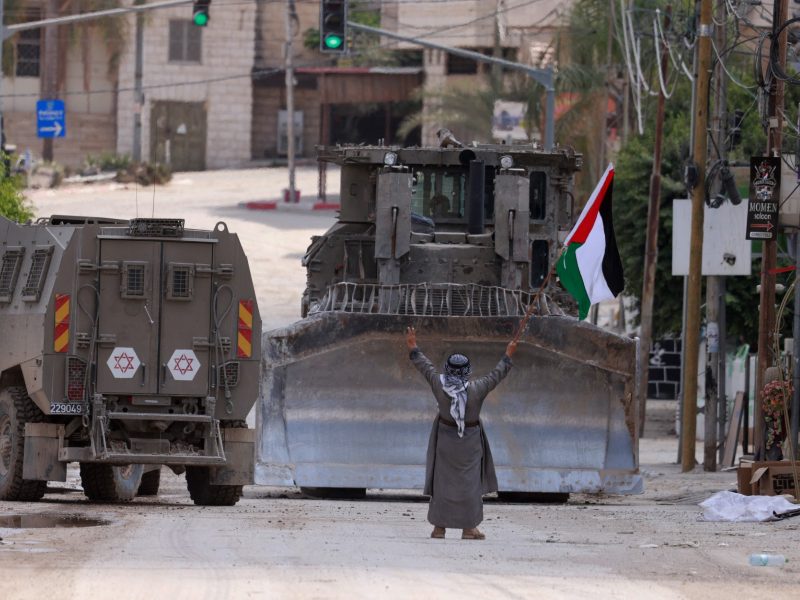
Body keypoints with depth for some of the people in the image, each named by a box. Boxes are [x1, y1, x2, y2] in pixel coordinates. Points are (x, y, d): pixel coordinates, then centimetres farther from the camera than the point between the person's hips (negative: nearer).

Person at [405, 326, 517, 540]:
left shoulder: (440, 386, -15)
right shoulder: (476, 390, -17)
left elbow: (426, 368, -1)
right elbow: (495, 375, -4)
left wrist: (413, 349, 14)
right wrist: (507, 357, 11)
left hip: (445, 437, 1)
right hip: (470, 441, -1)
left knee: (442, 480, 8)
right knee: (468, 482, 6)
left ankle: (439, 526, 10)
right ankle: (468, 528, 7)